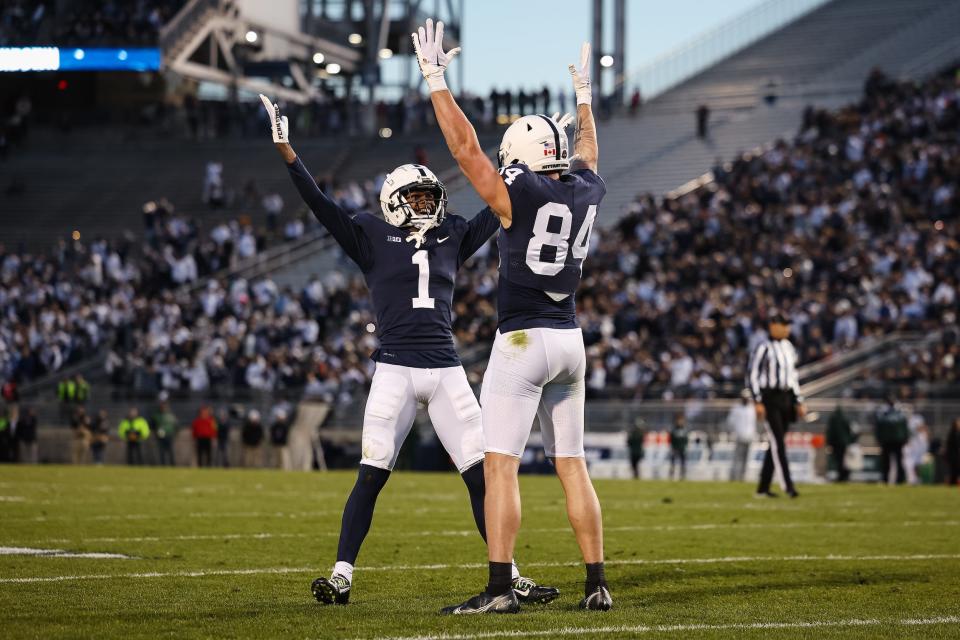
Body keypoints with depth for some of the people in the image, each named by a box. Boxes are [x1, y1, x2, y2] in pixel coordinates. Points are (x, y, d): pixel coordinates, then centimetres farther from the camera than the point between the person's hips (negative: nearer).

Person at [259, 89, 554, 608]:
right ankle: (341, 576, 2)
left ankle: (509, 575, 7)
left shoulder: (452, 237, 13)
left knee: (482, 475, 1)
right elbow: (321, 205, -5)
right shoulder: (373, 239, 3)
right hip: (395, 370, -3)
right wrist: (286, 152, -15)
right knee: (371, 476, -5)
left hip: (447, 371, 3)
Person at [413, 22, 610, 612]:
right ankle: (597, 584, 10)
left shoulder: (519, 194, -12)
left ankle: (500, 589, -13)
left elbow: (466, 148, -7)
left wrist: (436, 80, 0)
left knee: (501, 466, -7)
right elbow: (587, 155, 28)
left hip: (523, 339, -7)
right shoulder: (587, 192, 6)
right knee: (573, 466, 11)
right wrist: (584, 96, 42)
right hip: (570, 341, 7)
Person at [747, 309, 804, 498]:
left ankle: (763, 488, 14)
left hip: (786, 399, 8)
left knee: (776, 444, 8)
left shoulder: (788, 348, 14)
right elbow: (752, 374, -11)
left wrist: (799, 402, 17)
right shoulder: (763, 348, -9)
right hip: (769, 399, -8)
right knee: (777, 442, -13)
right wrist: (757, 402, -17)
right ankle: (787, 485, -19)